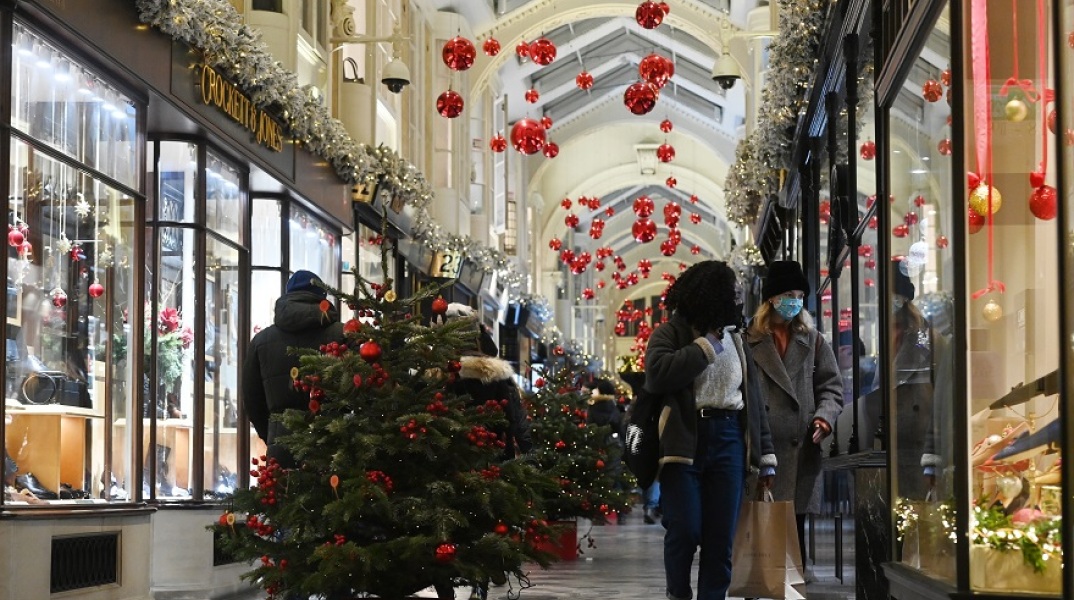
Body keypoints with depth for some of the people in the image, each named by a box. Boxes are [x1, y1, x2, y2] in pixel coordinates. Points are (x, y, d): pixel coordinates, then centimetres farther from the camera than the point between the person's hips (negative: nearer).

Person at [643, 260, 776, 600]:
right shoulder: (670, 333, 3)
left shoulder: (734, 339, 18)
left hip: (729, 441, 4)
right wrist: (706, 346, -9)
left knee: (721, 539, 0)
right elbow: (657, 374, -17)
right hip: (684, 441, -4)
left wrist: (765, 456, 12)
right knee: (685, 531, -7)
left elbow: (753, 398, 18)